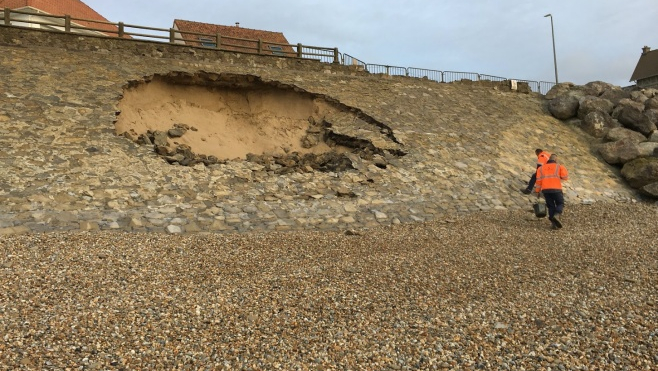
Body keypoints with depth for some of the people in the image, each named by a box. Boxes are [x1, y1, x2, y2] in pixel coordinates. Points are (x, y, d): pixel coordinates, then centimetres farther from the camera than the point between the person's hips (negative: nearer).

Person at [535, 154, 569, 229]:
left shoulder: (541, 168, 14)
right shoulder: (559, 166, 7)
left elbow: (538, 180, 7)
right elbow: (565, 177, -4)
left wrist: (537, 191, 9)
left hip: (545, 190, 3)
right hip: (556, 189, -3)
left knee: (551, 206, 11)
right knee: (560, 204, 12)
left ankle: (554, 223, 6)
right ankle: (557, 216, -16)